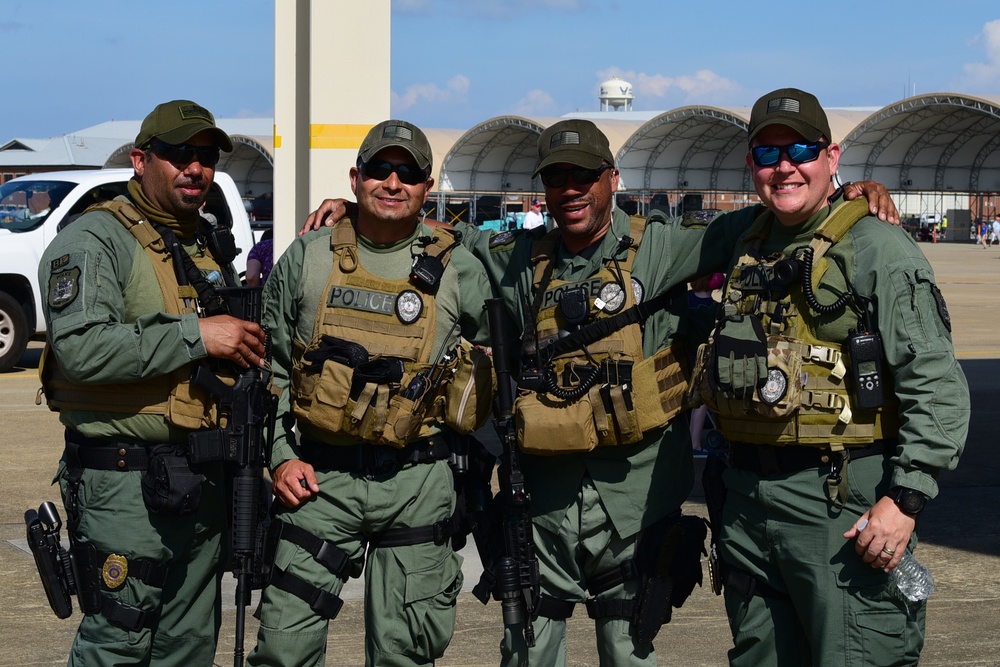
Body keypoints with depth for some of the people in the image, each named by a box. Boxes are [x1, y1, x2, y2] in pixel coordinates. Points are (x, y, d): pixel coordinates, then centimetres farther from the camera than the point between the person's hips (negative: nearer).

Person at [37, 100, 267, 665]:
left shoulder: (211, 247, 17)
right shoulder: (94, 240, -8)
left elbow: (238, 341, 34)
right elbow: (80, 348, -24)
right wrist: (195, 336, -21)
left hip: (204, 483, 8)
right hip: (126, 484, -8)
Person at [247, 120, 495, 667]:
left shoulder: (459, 271, 2)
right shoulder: (306, 259, 5)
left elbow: (494, 375, 10)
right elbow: (269, 365, 10)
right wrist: (281, 456, 1)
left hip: (418, 483, 0)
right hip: (321, 478, 1)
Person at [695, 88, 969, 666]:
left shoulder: (879, 250, -8)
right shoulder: (748, 253, 14)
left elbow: (937, 386, -14)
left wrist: (906, 498, -20)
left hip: (845, 502, -7)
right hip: (749, 501, 7)